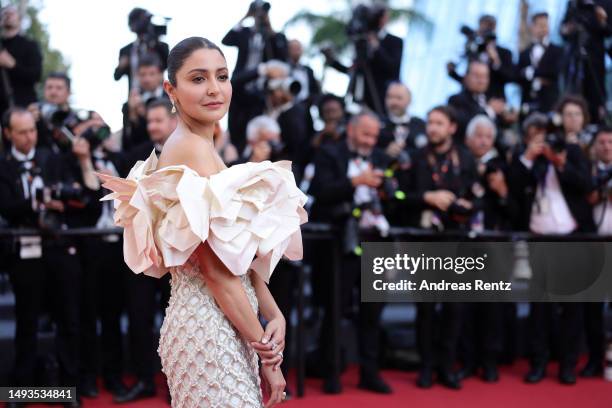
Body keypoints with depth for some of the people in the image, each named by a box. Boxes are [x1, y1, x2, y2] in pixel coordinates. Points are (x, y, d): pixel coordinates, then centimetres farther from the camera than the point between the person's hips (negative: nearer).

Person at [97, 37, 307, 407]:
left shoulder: (202, 146, 13)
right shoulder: (193, 148, -16)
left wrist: (275, 315, -1)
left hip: (223, 320, 9)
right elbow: (217, 268, -19)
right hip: (208, 324, -9)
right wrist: (268, 353, -13)